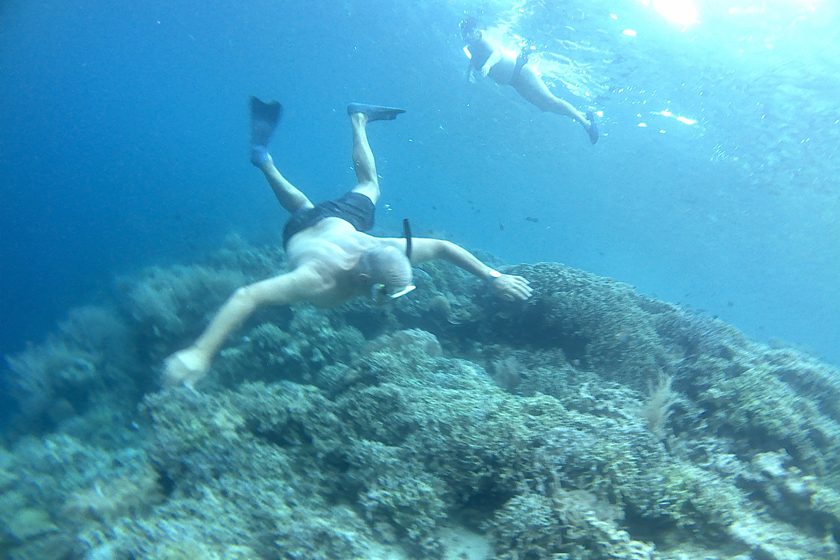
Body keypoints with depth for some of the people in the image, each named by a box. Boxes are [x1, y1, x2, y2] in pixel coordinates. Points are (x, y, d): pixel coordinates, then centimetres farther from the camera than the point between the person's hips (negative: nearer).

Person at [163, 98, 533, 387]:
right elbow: (247, 296, -58)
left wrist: (492, 277, -27)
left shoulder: (389, 252, -41)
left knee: (368, 188, 34)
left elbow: (443, 247, -25)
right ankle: (263, 157, 47)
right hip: (304, 229, -2)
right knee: (301, 206, 35)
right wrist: (200, 353, -68)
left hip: (343, 221, 2)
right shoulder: (320, 280, -51)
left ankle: (358, 120, 49)